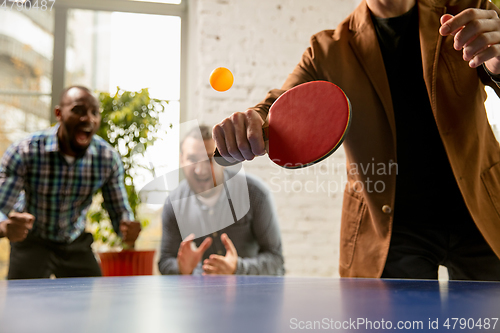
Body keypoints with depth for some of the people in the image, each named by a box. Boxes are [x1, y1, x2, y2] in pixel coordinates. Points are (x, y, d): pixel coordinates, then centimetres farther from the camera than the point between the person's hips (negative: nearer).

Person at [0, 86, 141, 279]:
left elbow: (120, 212, -8)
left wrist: (128, 229, -33)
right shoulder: (23, 153, -24)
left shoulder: (108, 159, -17)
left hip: (76, 243, 2)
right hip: (31, 242, -2)